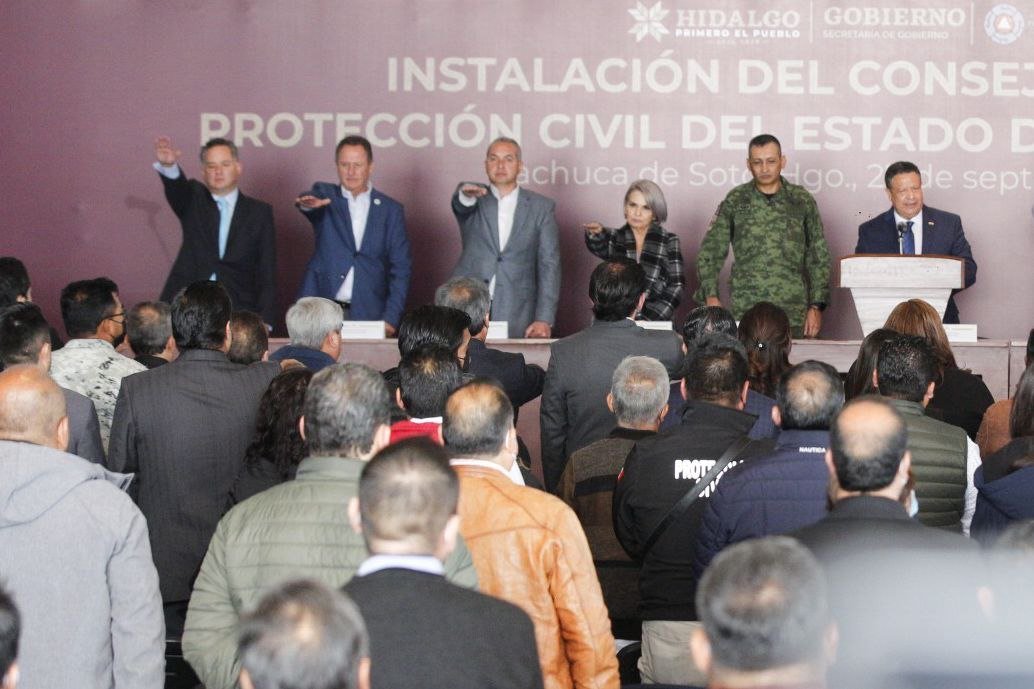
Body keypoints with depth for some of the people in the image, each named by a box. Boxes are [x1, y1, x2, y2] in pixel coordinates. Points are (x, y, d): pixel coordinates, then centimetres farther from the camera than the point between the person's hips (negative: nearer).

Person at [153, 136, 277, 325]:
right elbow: (177, 186, -13)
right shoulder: (193, 201, 12)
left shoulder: (259, 212, 8)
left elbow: (267, 275, 3)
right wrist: (168, 165, -36)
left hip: (238, 315, -1)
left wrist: (264, 323, -7)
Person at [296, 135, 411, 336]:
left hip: (369, 315, 0)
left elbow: (401, 268, 5)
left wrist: (390, 319, -4)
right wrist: (308, 203, -41)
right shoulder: (325, 195, 9)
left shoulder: (390, 210, 8)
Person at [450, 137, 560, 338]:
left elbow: (549, 265, 2)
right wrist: (466, 195, -41)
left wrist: (544, 319, -8)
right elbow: (461, 205, -16)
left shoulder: (540, 207, 7)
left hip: (516, 317, 0)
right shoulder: (474, 198, 9)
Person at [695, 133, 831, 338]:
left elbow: (819, 258, 9)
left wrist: (816, 306, 2)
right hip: (745, 312, 0)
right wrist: (711, 295, -8)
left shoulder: (802, 201, 7)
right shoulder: (735, 201, 6)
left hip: (794, 314, 0)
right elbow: (710, 252, 6)